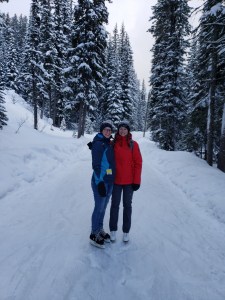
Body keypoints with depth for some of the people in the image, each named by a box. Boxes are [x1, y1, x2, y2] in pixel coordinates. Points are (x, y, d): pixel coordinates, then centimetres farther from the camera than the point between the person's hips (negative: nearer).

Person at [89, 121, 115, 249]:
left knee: (103, 207, 17)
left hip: (110, 181, 7)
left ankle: (100, 230, 35)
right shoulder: (98, 144, -13)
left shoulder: (110, 144, 10)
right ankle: (94, 234, 21)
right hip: (100, 182, -7)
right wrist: (100, 182, -19)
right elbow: (96, 165, -17)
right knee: (99, 208, 3)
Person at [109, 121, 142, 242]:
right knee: (115, 205, 10)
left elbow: (138, 163, -4)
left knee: (127, 205, 11)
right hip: (116, 180, 1)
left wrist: (137, 181, -7)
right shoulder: (113, 143, -1)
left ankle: (126, 231, 25)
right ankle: (113, 230, 26)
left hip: (129, 181, 0)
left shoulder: (133, 144, -4)